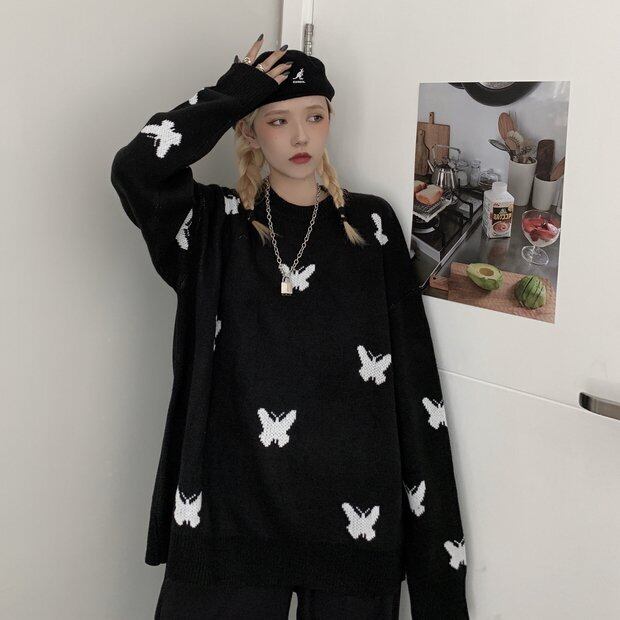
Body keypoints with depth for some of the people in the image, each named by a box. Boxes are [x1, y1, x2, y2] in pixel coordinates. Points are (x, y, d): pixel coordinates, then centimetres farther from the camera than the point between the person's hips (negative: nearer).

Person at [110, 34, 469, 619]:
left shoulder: (372, 225, 6)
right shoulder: (216, 225, 5)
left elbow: (414, 373, 3)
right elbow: (134, 169, -15)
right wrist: (229, 94, -5)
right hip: (232, 503, 0)